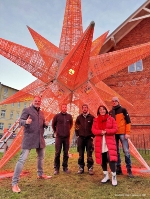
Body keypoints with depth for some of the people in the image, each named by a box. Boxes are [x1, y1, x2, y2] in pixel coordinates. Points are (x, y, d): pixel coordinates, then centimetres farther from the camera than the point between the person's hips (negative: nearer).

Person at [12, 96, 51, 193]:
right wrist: (26, 122, -36)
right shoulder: (27, 110, -5)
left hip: (40, 138, 8)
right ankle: (14, 183, 1)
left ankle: (40, 174, 42)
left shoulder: (41, 112, 15)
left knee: (41, 157, 21)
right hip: (29, 138, -7)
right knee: (22, 159, -9)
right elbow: (21, 121, -13)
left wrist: (46, 124, -5)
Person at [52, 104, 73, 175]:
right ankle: (56, 168, 14)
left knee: (66, 153, 8)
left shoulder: (69, 116, 3)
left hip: (67, 137, 2)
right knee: (57, 153, 1)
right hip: (59, 137, -2)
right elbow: (53, 124, 11)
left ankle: (65, 167, 22)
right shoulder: (57, 116, -3)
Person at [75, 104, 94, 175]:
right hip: (81, 138, 2)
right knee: (80, 154, 8)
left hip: (89, 138, -2)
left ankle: (90, 168, 14)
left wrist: (92, 136, -2)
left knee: (89, 154, 2)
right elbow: (76, 126, 12)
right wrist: (77, 135, 6)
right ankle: (81, 168, 20)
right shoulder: (79, 117, 5)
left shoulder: (91, 117, -1)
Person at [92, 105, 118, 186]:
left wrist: (106, 131, -16)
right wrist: (100, 132, -16)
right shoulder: (96, 120, 9)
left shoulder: (111, 119, 4)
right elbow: (93, 130, 2)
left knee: (111, 158, -12)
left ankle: (114, 177, 5)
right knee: (102, 159, 10)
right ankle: (106, 176, 27)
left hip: (109, 142, -2)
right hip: (99, 142, 3)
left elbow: (115, 129, -2)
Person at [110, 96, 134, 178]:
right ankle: (118, 169, 17)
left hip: (122, 133, -4)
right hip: (114, 134, 4)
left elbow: (128, 121, -3)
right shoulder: (111, 112, 12)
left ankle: (129, 170, 6)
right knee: (116, 152, 7)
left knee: (126, 151, -4)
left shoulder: (123, 110, 0)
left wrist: (127, 133, -10)